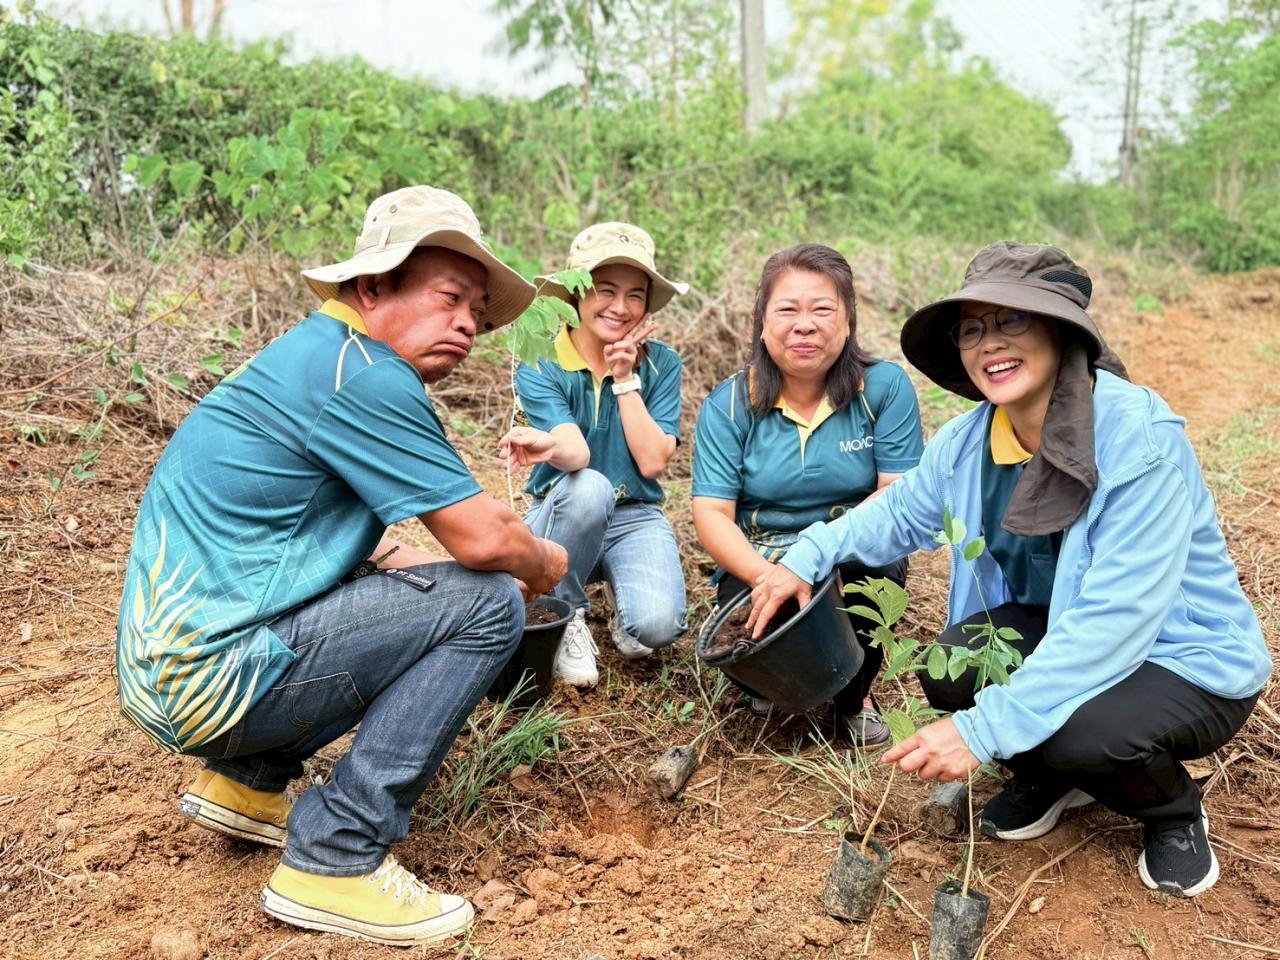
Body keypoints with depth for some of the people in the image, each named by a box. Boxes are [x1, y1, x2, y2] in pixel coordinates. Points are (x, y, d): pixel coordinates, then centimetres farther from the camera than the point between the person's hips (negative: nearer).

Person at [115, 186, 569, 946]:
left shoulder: (317, 356, 13)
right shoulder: (361, 371, -17)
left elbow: (354, 540, 20)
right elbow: (484, 538, -19)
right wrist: (548, 565, 4)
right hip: (212, 672, -10)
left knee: (422, 596, 21)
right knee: (488, 605, -13)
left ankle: (247, 780, 18)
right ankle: (336, 860, -8)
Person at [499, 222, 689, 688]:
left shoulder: (661, 364, -3)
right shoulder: (539, 366, -9)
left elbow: (653, 461, -12)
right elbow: (576, 451, -25)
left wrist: (625, 380, -15)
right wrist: (548, 446, -48)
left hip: (635, 519, 1)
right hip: (563, 515, -1)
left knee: (657, 625, -28)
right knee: (587, 487, -37)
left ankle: (620, 591, 11)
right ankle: (566, 619, -12)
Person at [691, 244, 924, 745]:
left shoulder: (885, 386, -7)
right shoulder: (729, 403, -6)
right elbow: (711, 513, -12)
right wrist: (769, 577, -30)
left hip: (854, 560, 0)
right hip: (756, 562, 0)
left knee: (877, 566, -33)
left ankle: (855, 695, -1)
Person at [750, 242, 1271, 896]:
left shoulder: (1140, 438, -28)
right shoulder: (969, 439, -8)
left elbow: (1114, 622, -33)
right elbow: (901, 512, 11)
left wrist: (983, 730, -37)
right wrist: (810, 554, -7)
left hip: (1190, 659, -5)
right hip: (1052, 628, 5)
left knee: (1078, 732, -33)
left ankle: (1176, 811, 5)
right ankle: (1047, 778, 11)